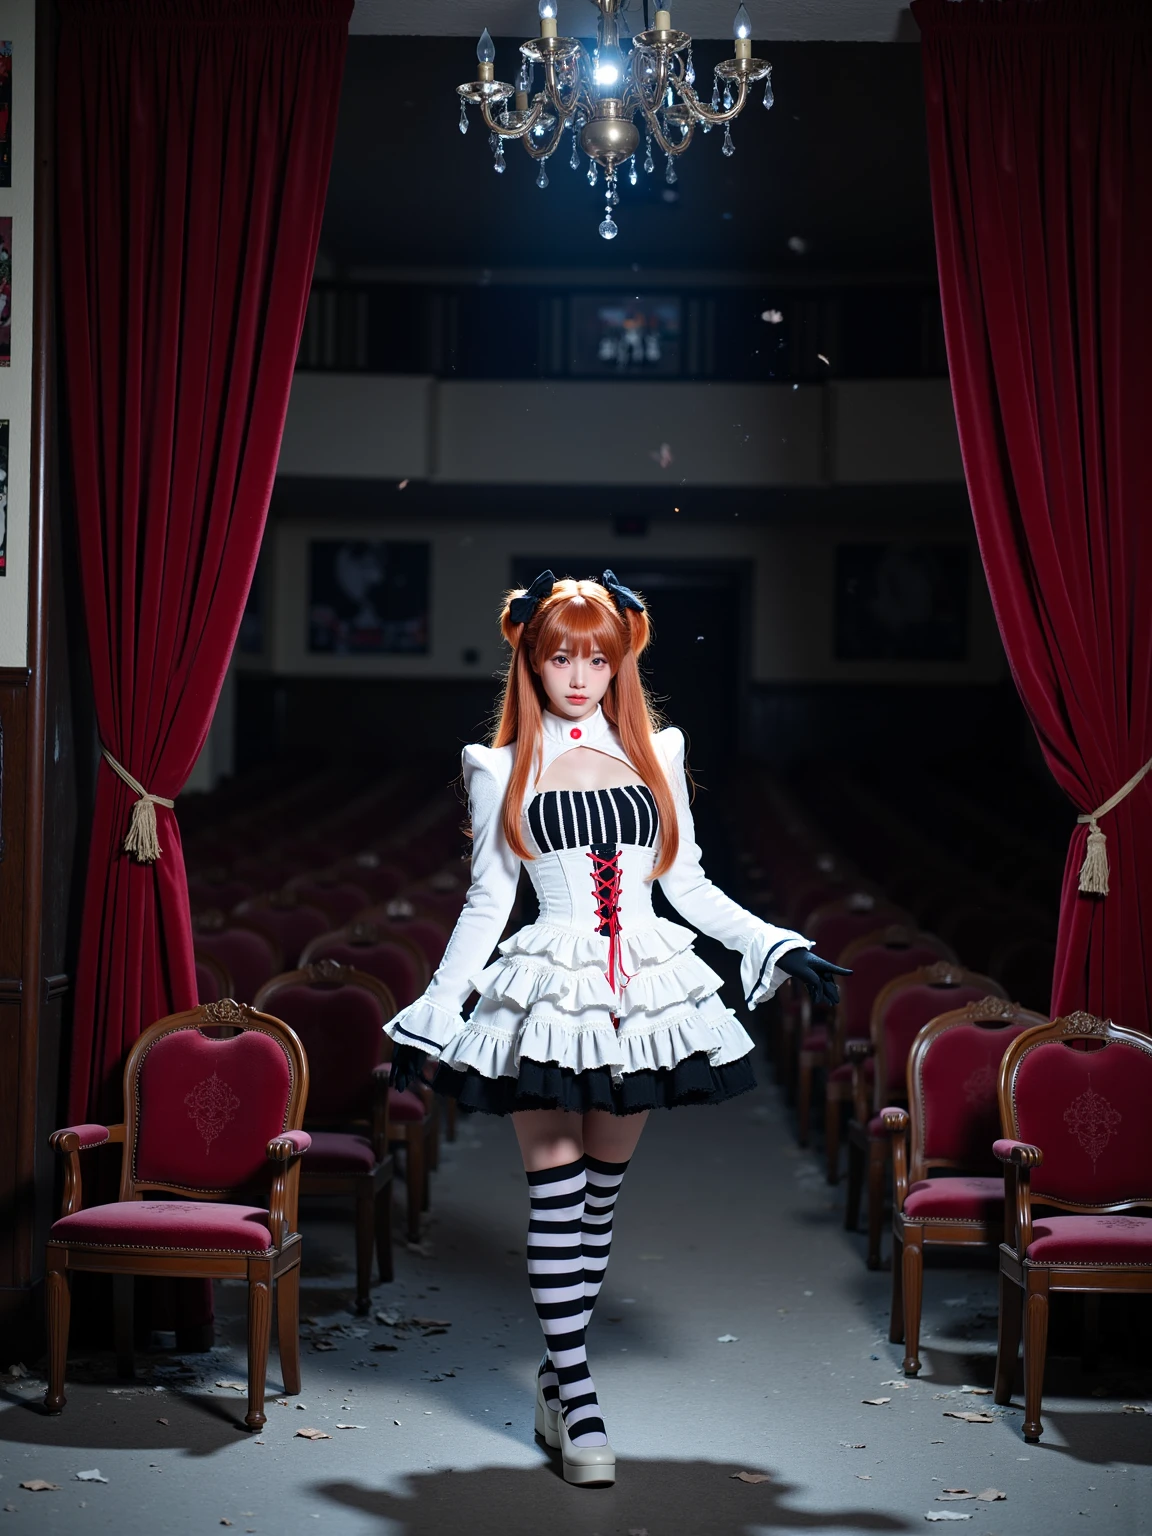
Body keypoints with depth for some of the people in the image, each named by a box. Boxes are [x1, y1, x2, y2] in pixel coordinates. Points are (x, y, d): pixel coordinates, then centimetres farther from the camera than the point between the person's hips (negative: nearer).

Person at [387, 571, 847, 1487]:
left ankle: (560, 1370, 22)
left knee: (603, 1188, 8)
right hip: (549, 996, -2)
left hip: (645, 990, 3)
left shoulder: (655, 756, 10)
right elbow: (486, 902, 7)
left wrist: (781, 947, 7)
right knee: (557, 1192, -6)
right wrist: (431, 1016, 4)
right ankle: (576, 1397, -1)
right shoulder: (503, 772, 5)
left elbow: (690, 886, 13)